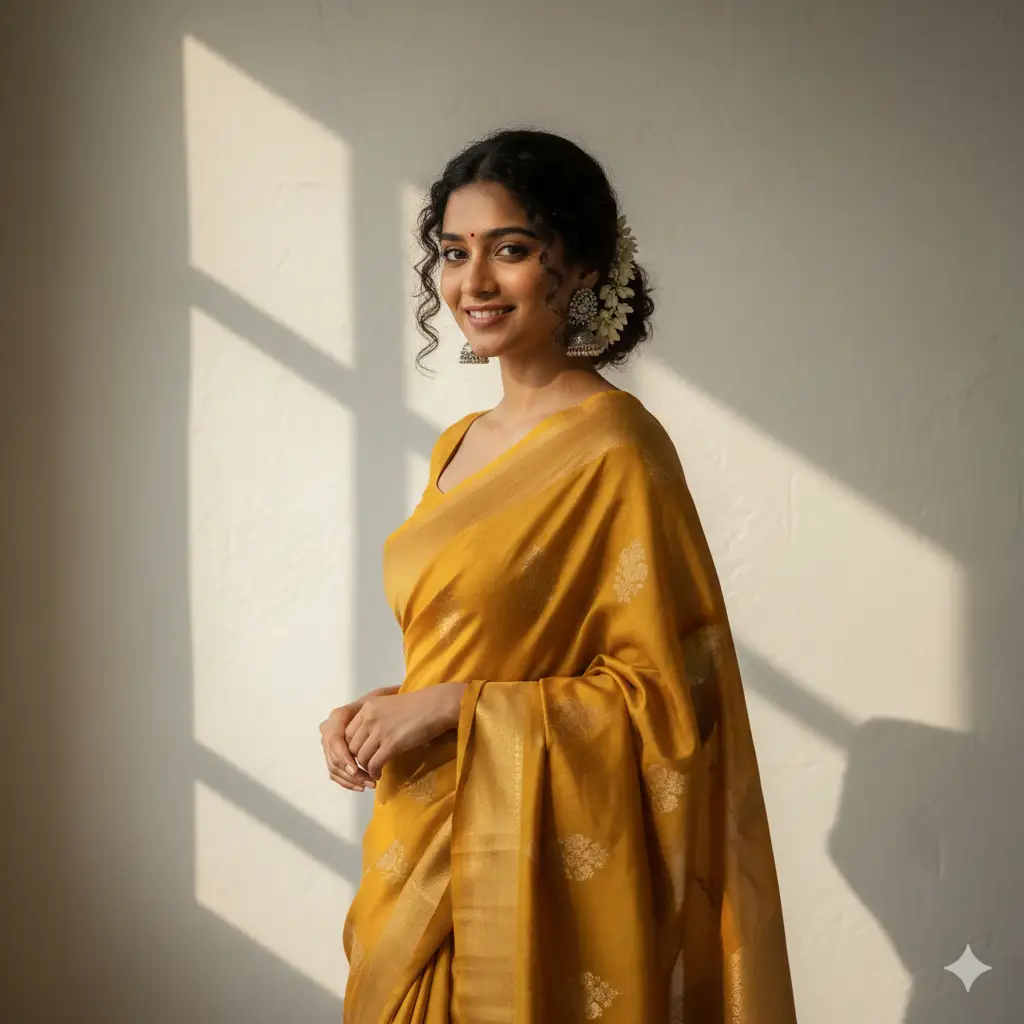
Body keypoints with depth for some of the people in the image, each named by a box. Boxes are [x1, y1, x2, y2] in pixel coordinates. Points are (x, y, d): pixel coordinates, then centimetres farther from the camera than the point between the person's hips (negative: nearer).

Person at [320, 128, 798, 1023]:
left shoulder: (615, 446, -15)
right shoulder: (461, 446, 9)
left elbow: (667, 693, -16)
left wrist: (452, 709, -17)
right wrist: (377, 716, 0)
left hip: (537, 872, -7)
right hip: (424, 858, 7)